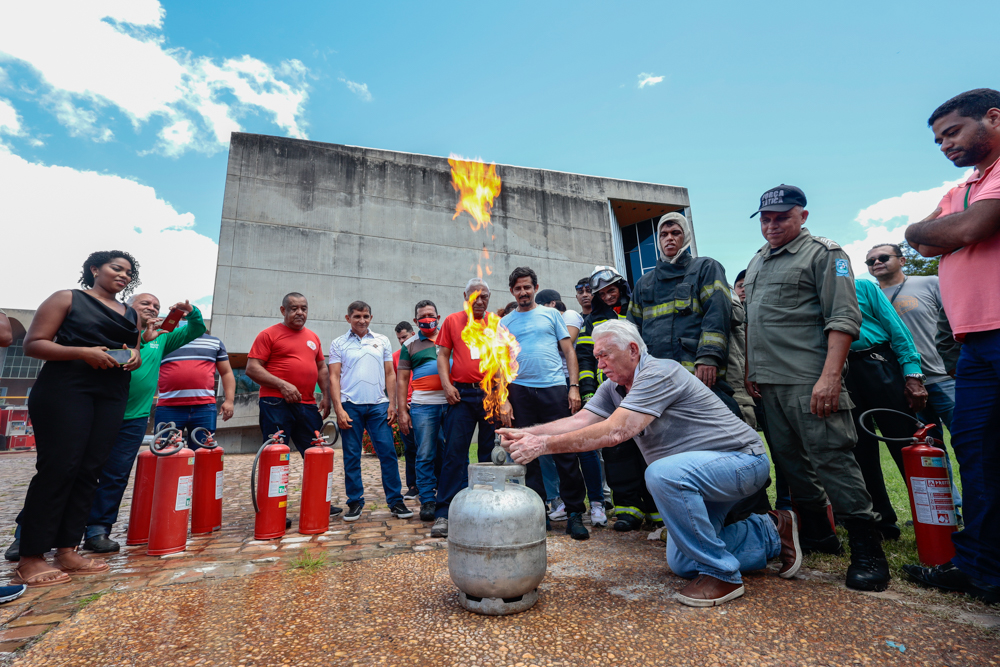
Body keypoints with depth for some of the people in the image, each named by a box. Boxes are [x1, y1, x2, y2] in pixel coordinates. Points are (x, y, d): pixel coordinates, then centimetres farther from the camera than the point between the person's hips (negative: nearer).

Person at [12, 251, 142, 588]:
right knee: (57, 468, -9)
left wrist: (135, 358, 0)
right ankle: (29, 560, 0)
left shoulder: (131, 314, 19)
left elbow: (137, 352, 24)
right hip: (66, 390, -5)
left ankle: (67, 551, 10)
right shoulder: (67, 299, 4)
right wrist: (83, 351, -17)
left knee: (89, 471, 2)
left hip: (113, 396, 5)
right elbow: (33, 343, -2)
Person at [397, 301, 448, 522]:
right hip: (423, 405, -1)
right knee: (426, 456, 2)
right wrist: (402, 410, 2)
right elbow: (402, 379, 10)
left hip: (452, 402, 1)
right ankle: (427, 502, 12)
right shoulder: (410, 345, 11)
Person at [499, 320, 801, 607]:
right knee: (681, 563, 11)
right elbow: (579, 421, -9)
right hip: (696, 475, 9)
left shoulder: (659, 374, -27)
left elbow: (613, 432, -36)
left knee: (663, 474, -36)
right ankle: (771, 533, 27)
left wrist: (544, 445, -37)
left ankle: (722, 574, -15)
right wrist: (527, 433, -23)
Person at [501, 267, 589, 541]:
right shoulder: (505, 322, 14)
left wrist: (574, 386, -2)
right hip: (520, 391, 2)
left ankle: (575, 513, 8)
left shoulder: (551, 314, 12)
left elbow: (568, 351, 9)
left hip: (554, 388, -1)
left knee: (566, 451, -2)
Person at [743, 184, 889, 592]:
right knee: (790, 460, 12)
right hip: (769, 383, 7)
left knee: (831, 459, -6)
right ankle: (816, 534, 26)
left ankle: (867, 551, 7)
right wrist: (752, 370, 15)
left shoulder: (824, 254, -2)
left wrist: (829, 377, -21)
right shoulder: (756, 263, 20)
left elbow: (843, 319, -12)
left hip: (809, 382, -7)